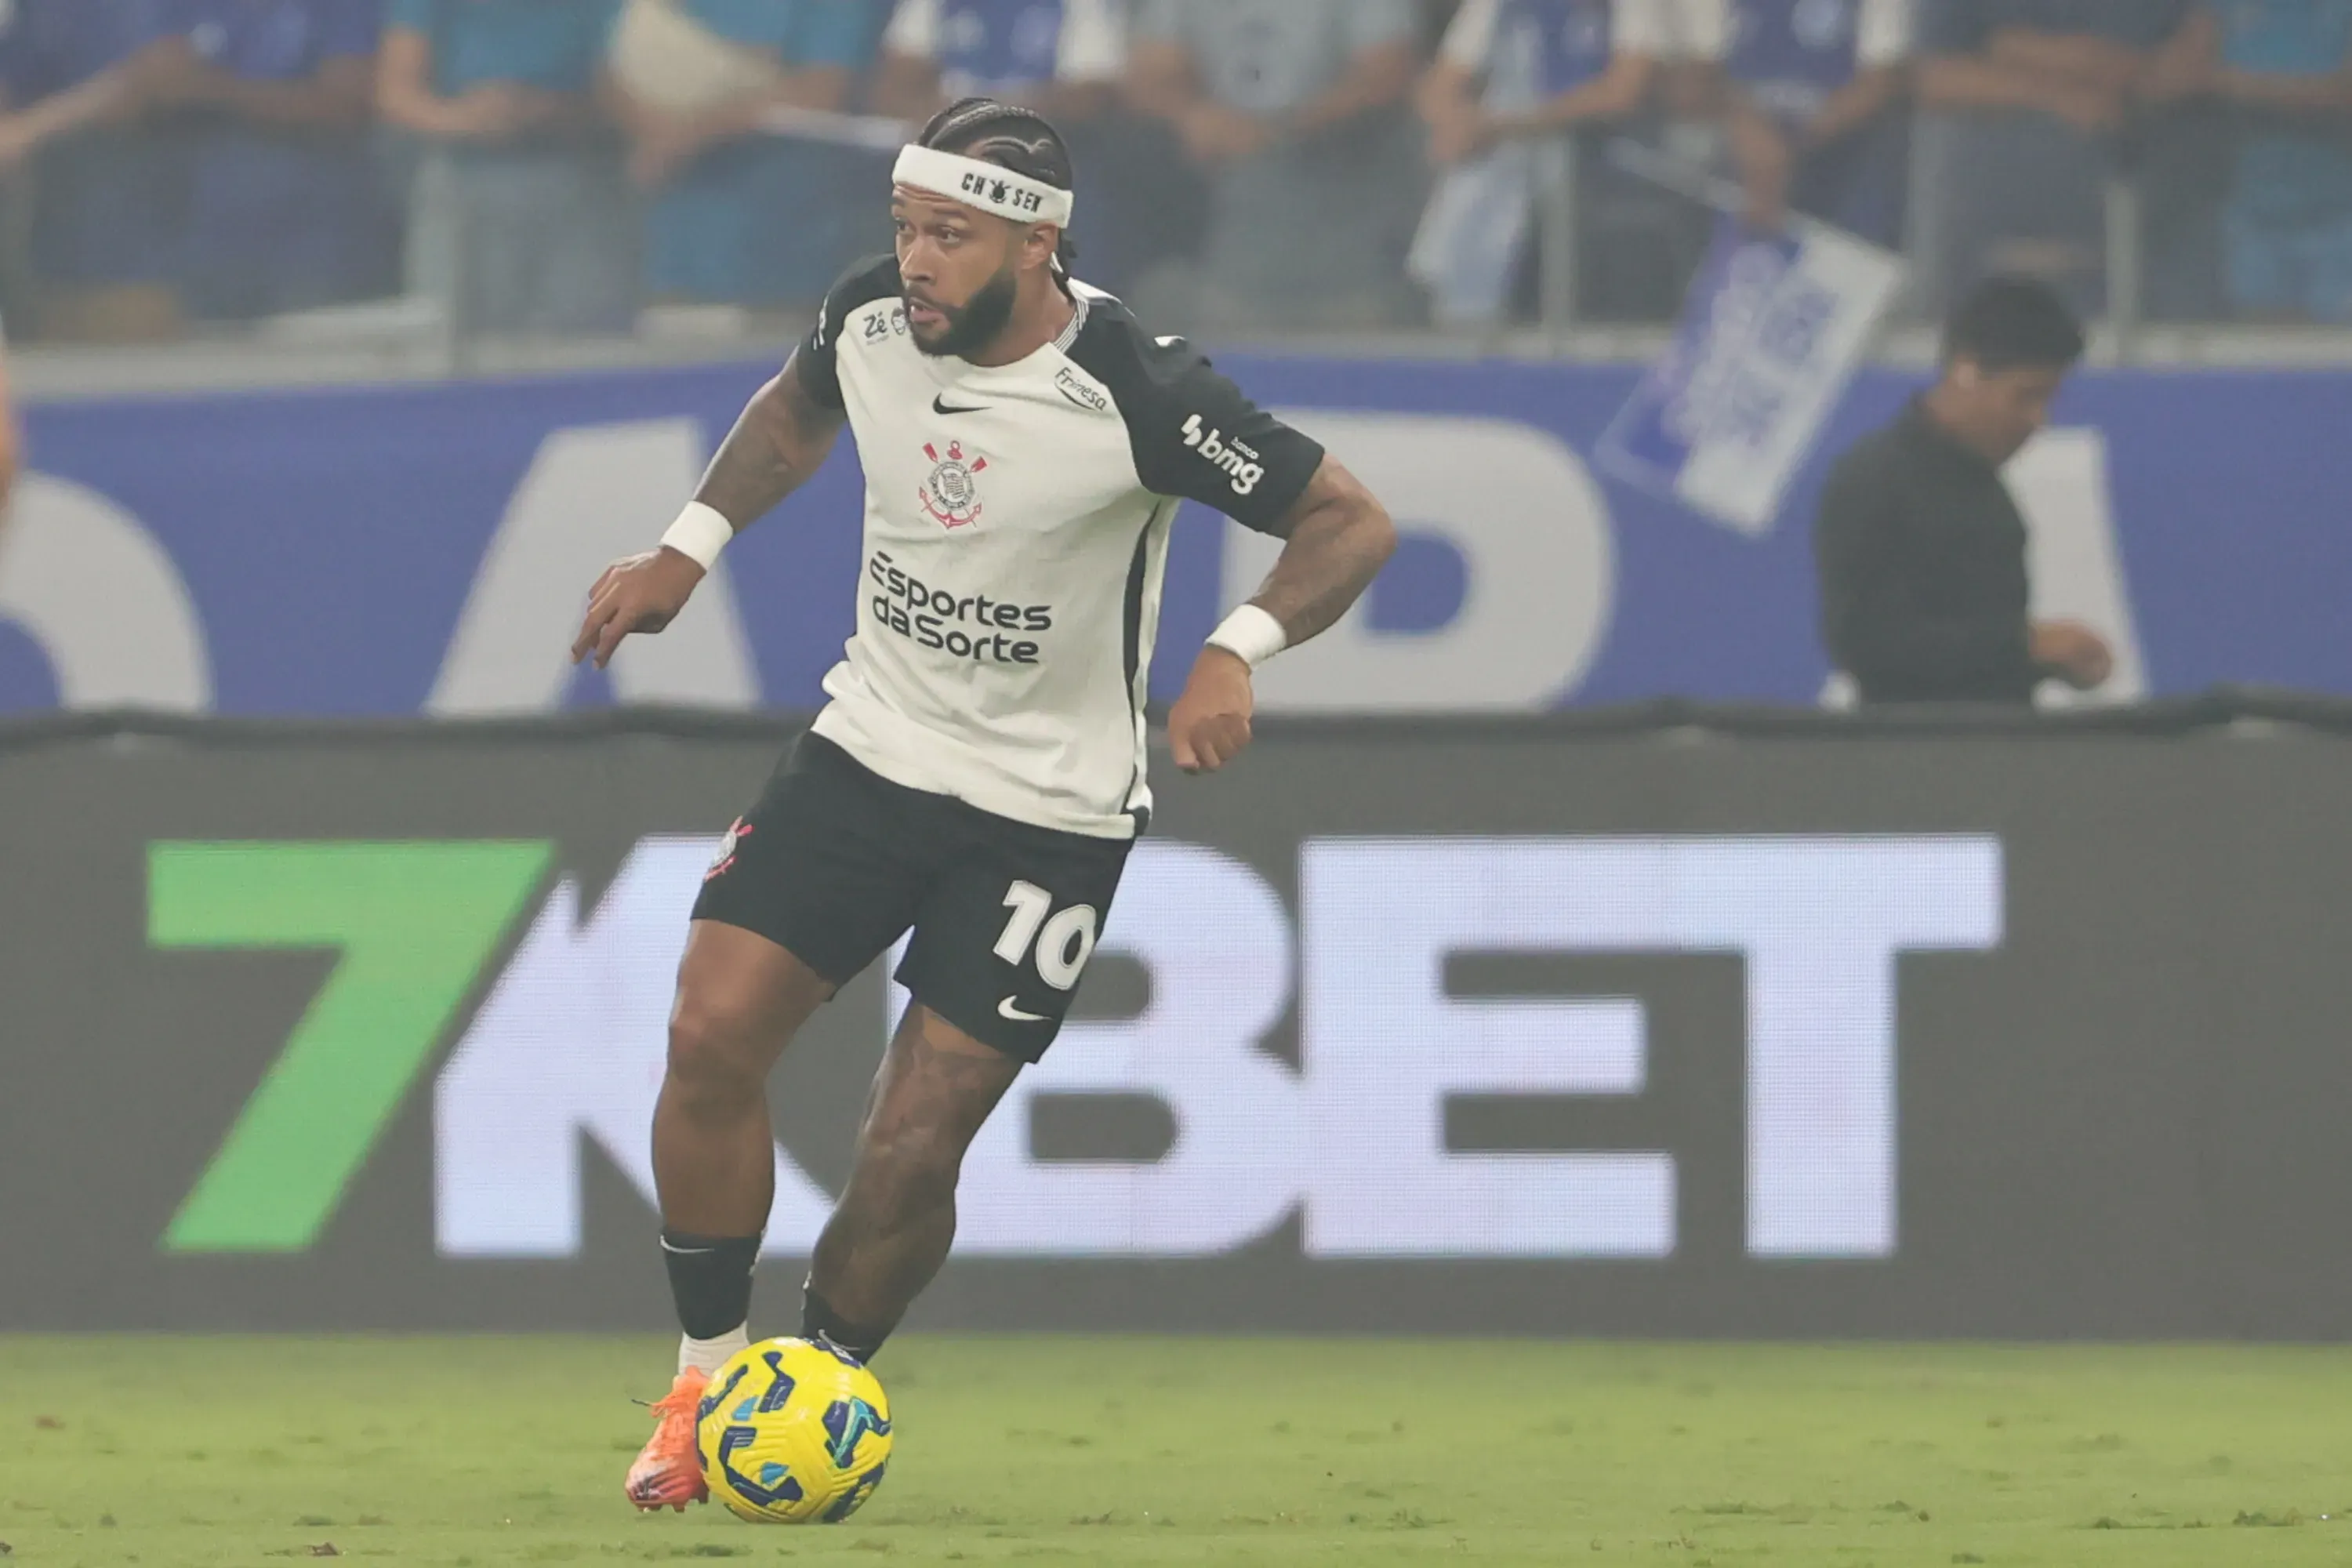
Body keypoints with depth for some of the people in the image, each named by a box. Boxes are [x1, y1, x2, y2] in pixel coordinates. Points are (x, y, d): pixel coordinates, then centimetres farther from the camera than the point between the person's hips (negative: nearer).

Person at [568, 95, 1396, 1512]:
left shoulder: (1133, 395, -25)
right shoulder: (871, 320, -9)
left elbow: (1352, 525, -18)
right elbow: (797, 411, 17)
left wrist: (1239, 652, -33)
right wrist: (689, 548, 6)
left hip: (1048, 807, -4)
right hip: (870, 747, 4)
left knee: (912, 1150, -8)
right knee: (713, 1032, -11)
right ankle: (708, 1379, 6)